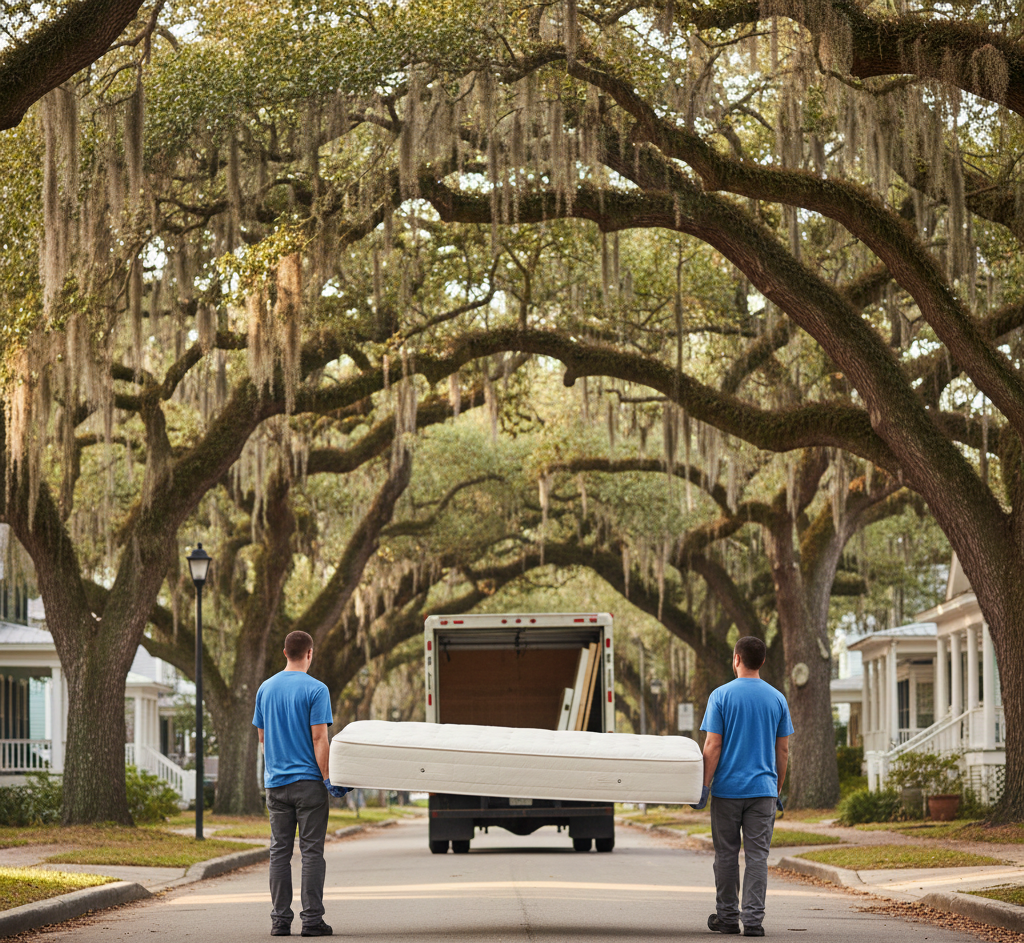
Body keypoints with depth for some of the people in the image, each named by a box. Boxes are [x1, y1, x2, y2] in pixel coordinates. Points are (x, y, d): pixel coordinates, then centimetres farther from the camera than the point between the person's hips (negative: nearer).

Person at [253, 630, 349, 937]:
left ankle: (280, 919, 6)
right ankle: (312, 919, -4)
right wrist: (327, 778, -10)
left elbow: (262, 735, 15)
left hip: (275, 782, 5)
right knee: (312, 851, -2)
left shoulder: (265, 689, 8)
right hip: (308, 780, -5)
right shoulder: (316, 690, -8)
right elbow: (319, 739, -13)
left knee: (279, 851, 7)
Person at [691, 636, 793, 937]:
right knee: (757, 856, 1)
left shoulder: (721, 696, -5)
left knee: (726, 854, 8)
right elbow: (783, 751, 7)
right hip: (763, 789, 2)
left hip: (728, 788, -2)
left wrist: (705, 787, -4)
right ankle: (753, 919, -5)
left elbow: (713, 746, -9)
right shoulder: (777, 699, 4)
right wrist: (778, 791, 16)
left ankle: (727, 916, 14)